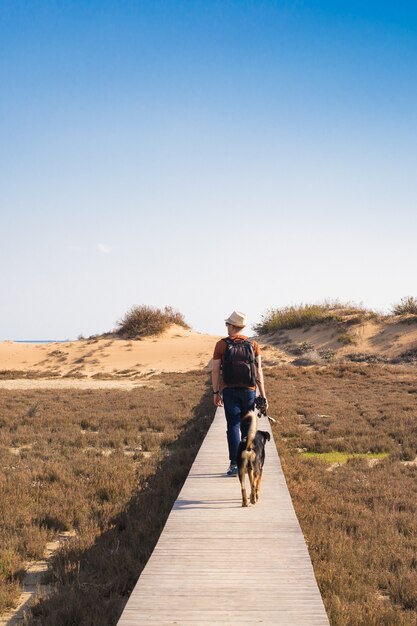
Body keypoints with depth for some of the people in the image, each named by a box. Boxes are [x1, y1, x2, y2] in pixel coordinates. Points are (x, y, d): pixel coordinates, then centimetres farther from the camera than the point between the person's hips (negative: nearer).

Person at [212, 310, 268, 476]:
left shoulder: (221, 345, -2)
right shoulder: (253, 345, 2)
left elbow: (215, 371, -3)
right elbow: (259, 372, 0)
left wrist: (216, 392, 7)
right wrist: (263, 395, 2)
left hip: (230, 391, -2)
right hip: (249, 391, 2)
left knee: (233, 426, 0)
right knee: (248, 427, 12)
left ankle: (235, 464, -8)